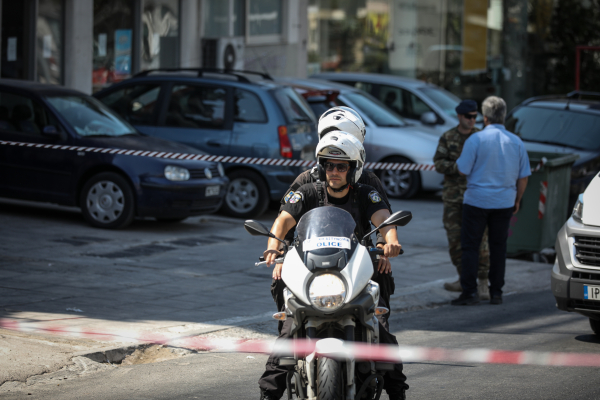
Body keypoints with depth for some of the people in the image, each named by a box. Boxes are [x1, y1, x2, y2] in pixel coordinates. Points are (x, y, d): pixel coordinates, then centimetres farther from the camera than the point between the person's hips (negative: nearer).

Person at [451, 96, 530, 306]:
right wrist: (517, 201, 19)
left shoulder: (476, 139, -10)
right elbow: (523, 177, 7)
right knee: (498, 247, 10)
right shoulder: (516, 141, 3)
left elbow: (463, 169, -10)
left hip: (477, 200, -4)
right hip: (504, 202, 4)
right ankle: (496, 292, 11)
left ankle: (470, 291, -3)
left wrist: (457, 161, 12)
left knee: (470, 246, 2)